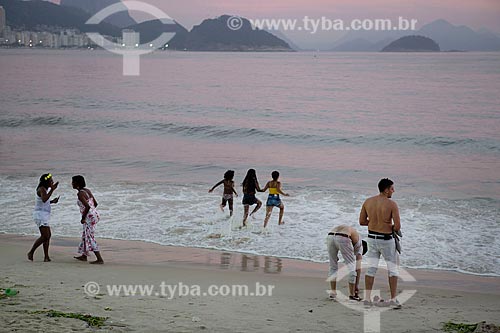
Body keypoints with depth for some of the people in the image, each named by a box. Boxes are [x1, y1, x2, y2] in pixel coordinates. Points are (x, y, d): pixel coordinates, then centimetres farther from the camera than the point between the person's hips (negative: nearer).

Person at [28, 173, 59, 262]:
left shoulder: (45, 189, 15)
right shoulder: (42, 189, -14)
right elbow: (44, 199, -34)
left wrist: (52, 201, 14)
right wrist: (52, 189, -36)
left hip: (43, 216, 11)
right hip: (40, 215, -11)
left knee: (48, 235, 10)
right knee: (45, 236, -13)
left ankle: (46, 256, 12)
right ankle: (31, 252, -5)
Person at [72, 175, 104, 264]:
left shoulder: (80, 194, -16)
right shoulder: (87, 190, 11)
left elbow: (87, 207, -27)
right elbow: (95, 203, 16)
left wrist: (83, 218, -15)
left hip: (89, 217, -10)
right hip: (94, 214, 10)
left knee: (90, 237, -5)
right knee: (85, 235, 21)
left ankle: (100, 259, -8)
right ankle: (84, 256, 34)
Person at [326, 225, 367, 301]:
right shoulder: (359, 244, 25)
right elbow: (358, 268, 19)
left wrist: (335, 255, 21)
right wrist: (357, 285, 23)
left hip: (330, 236, 5)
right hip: (342, 238, -5)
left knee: (333, 267, 22)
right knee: (351, 267, 13)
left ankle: (332, 293, 24)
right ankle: (351, 295, 15)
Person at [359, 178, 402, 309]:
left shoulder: (368, 202, -1)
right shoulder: (392, 204, -17)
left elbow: (361, 221, 4)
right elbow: (397, 227, -19)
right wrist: (391, 227, 3)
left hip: (372, 238, 5)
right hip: (386, 239, -5)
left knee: (371, 268, 12)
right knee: (393, 268, 8)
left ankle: (367, 298, 12)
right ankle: (393, 299, 6)